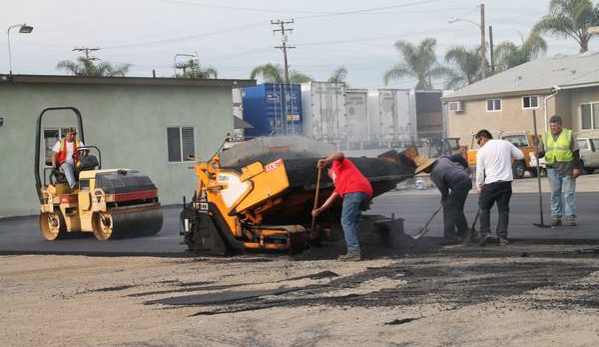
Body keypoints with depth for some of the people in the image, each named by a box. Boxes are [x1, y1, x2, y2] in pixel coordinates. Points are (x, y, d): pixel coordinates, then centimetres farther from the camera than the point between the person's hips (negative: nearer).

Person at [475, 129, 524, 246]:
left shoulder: (482, 151, 0)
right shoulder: (506, 144, 7)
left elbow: (480, 171, 1)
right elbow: (520, 155, 11)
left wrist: (479, 187, 12)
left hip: (490, 183, -3)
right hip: (506, 181, 3)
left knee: (484, 208, 12)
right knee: (503, 210, 8)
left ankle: (485, 232, -2)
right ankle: (502, 237, 1)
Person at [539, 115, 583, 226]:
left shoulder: (568, 135, 2)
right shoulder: (545, 136, 11)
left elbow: (576, 153, 1)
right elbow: (542, 151, 13)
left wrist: (576, 168, -6)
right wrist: (538, 154, -12)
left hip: (567, 168, -3)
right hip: (552, 169, 3)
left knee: (569, 193, -3)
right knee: (555, 194, 4)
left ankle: (570, 217, -1)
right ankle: (556, 217, 8)